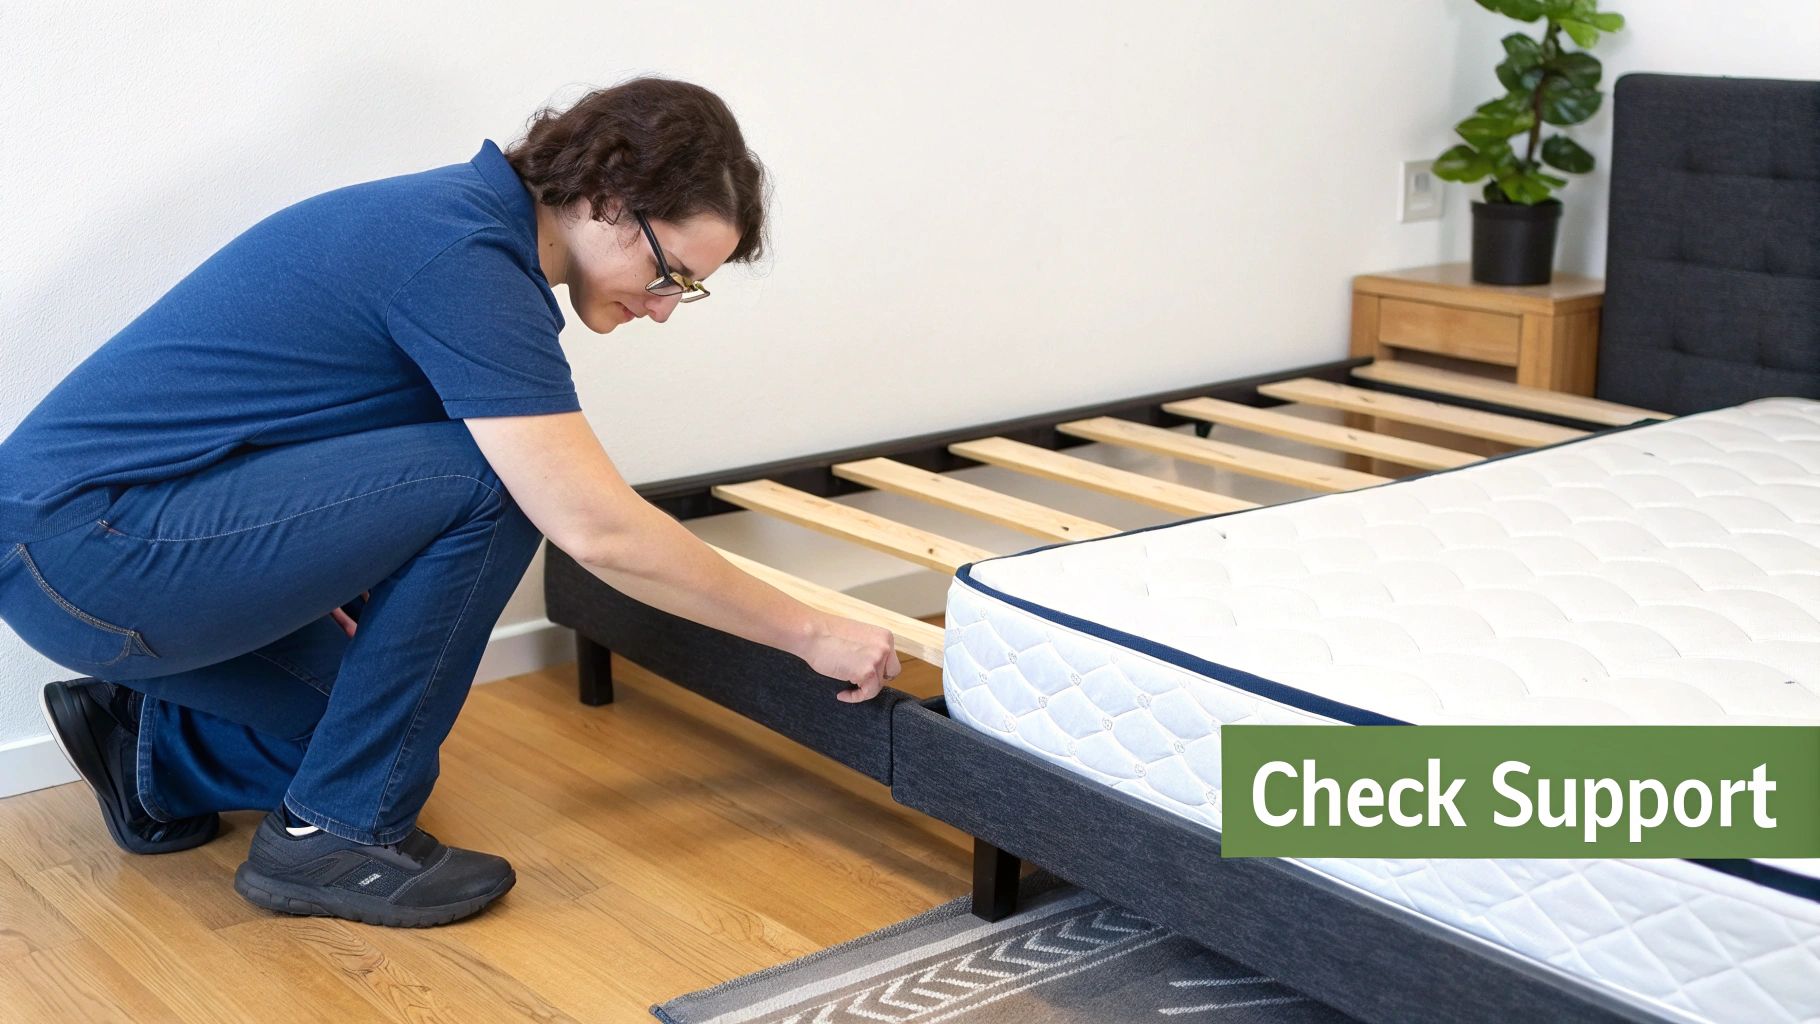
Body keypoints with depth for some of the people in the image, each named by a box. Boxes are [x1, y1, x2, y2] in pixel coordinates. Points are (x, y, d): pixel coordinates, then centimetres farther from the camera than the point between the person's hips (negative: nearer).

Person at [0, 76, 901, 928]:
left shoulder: (465, 216, 9)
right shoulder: (465, 259, -21)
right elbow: (599, 530, -26)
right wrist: (809, 633, -16)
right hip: (89, 547, -10)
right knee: (487, 484, -21)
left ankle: (152, 751, 23)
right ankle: (335, 833, -9)